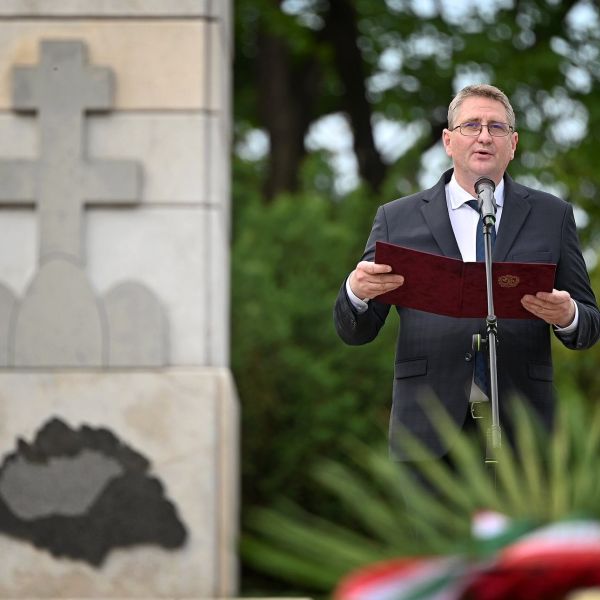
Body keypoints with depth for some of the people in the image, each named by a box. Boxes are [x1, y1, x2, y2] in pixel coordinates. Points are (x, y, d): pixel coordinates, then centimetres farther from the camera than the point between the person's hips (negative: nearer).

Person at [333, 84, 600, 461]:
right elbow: (355, 332, 9)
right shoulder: (397, 218, 10)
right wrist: (356, 291, -14)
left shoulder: (552, 216, 12)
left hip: (519, 428, 1)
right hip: (429, 434, 0)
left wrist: (567, 316, -13)